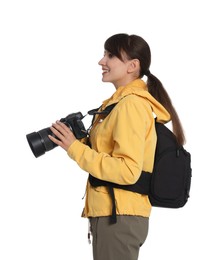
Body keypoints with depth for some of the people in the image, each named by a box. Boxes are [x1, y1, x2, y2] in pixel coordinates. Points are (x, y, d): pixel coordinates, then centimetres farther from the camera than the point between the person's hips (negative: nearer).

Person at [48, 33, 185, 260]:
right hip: (116, 214, 9)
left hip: (119, 217, -9)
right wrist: (81, 141, 4)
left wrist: (75, 149, -20)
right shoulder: (122, 101, 15)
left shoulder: (131, 104, -15)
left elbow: (127, 171, -22)